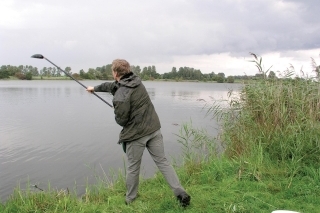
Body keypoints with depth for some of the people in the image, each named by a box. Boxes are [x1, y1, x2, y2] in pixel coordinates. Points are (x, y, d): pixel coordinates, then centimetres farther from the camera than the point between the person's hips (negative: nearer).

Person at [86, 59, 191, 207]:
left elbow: (121, 120, -12)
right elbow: (112, 85, 23)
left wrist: (117, 115, 12)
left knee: (133, 167, 12)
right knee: (162, 162, 10)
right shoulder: (136, 81, 7)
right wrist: (95, 88, 37)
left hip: (136, 134, -6)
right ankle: (181, 194, 6)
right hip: (154, 129, 7)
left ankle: (130, 200, 29)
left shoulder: (120, 96, -19)